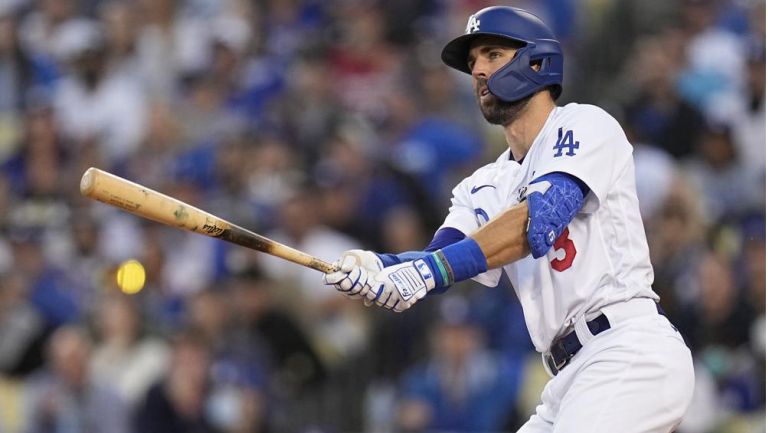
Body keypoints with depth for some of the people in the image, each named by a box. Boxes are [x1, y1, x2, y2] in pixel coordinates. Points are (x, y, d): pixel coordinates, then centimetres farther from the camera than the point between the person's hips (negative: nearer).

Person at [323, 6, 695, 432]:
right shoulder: (484, 188, 21)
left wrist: (432, 269, -26)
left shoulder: (585, 126, 0)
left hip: (631, 353, -9)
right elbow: (438, 256, 4)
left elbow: (541, 220, -18)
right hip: (571, 378, 9)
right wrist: (376, 269, -19)